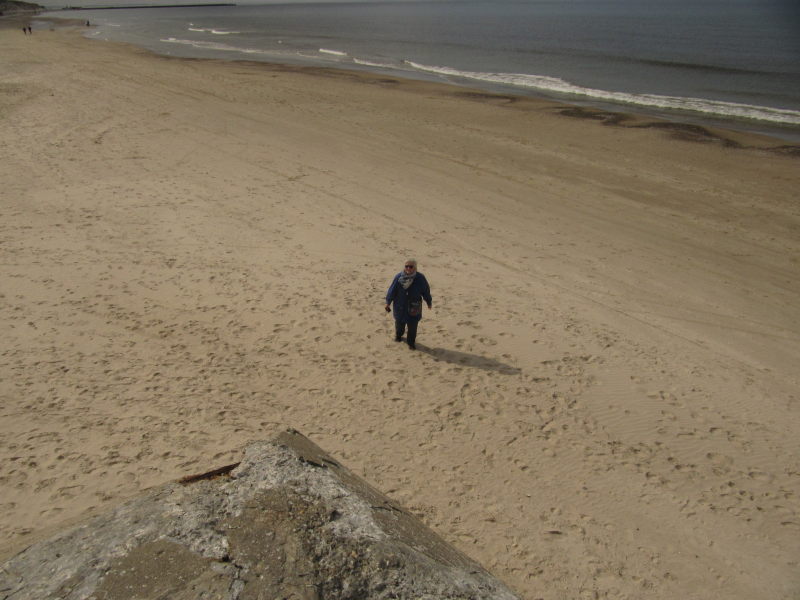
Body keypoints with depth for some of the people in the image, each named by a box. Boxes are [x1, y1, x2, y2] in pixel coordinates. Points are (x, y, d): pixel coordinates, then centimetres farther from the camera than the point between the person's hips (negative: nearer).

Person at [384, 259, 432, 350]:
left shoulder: (420, 278, -13)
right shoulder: (398, 277, -13)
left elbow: (426, 291, 0)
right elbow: (392, 290, -4)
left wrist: (429, 302, 10)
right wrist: (388, 303, 2)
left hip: (413, 307, -1)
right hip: (400, 306, 1)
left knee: (412, 326, 5)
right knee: (399, 322, 20)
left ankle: (411, 342, 28)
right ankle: (398, 335, 50)